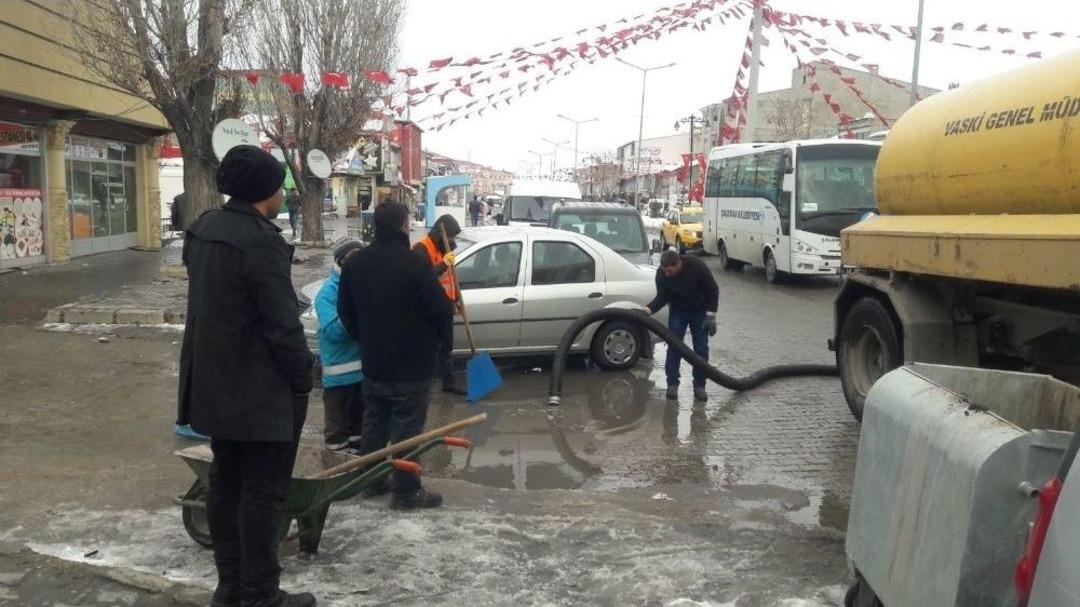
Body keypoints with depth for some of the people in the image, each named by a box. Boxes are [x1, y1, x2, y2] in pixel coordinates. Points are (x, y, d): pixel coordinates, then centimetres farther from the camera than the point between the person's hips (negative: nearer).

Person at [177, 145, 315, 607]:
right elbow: (283, 323, -20)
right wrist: (303, 380, -10)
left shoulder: (203, 228, 8)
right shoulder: (260, 241, -21)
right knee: (262, 491, 1)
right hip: (261, 390, -9)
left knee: (225, 483, 15)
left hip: (215, 384, 9)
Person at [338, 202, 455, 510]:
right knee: (407, 428, 2)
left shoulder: (354, 263, 1)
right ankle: (406, 491, 10)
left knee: (373, 423, 19)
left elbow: (346, 313, 9)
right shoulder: (414, 262, -21)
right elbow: (442, 311, -18)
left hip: (373, 363, 6)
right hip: (412, 364, -6)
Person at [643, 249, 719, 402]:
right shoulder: (661, 273, -23)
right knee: (674, 346, -4)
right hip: (678, 311, 2)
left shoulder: (696, 266, -31)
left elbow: (713, 289, -20)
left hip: (700, 310, -1)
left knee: (701, 348, -1)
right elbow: (662, 297, -13)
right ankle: (672, 384, 6)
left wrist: (711, 315, -22)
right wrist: (648, 309, -31)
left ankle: (699, 385, 9)